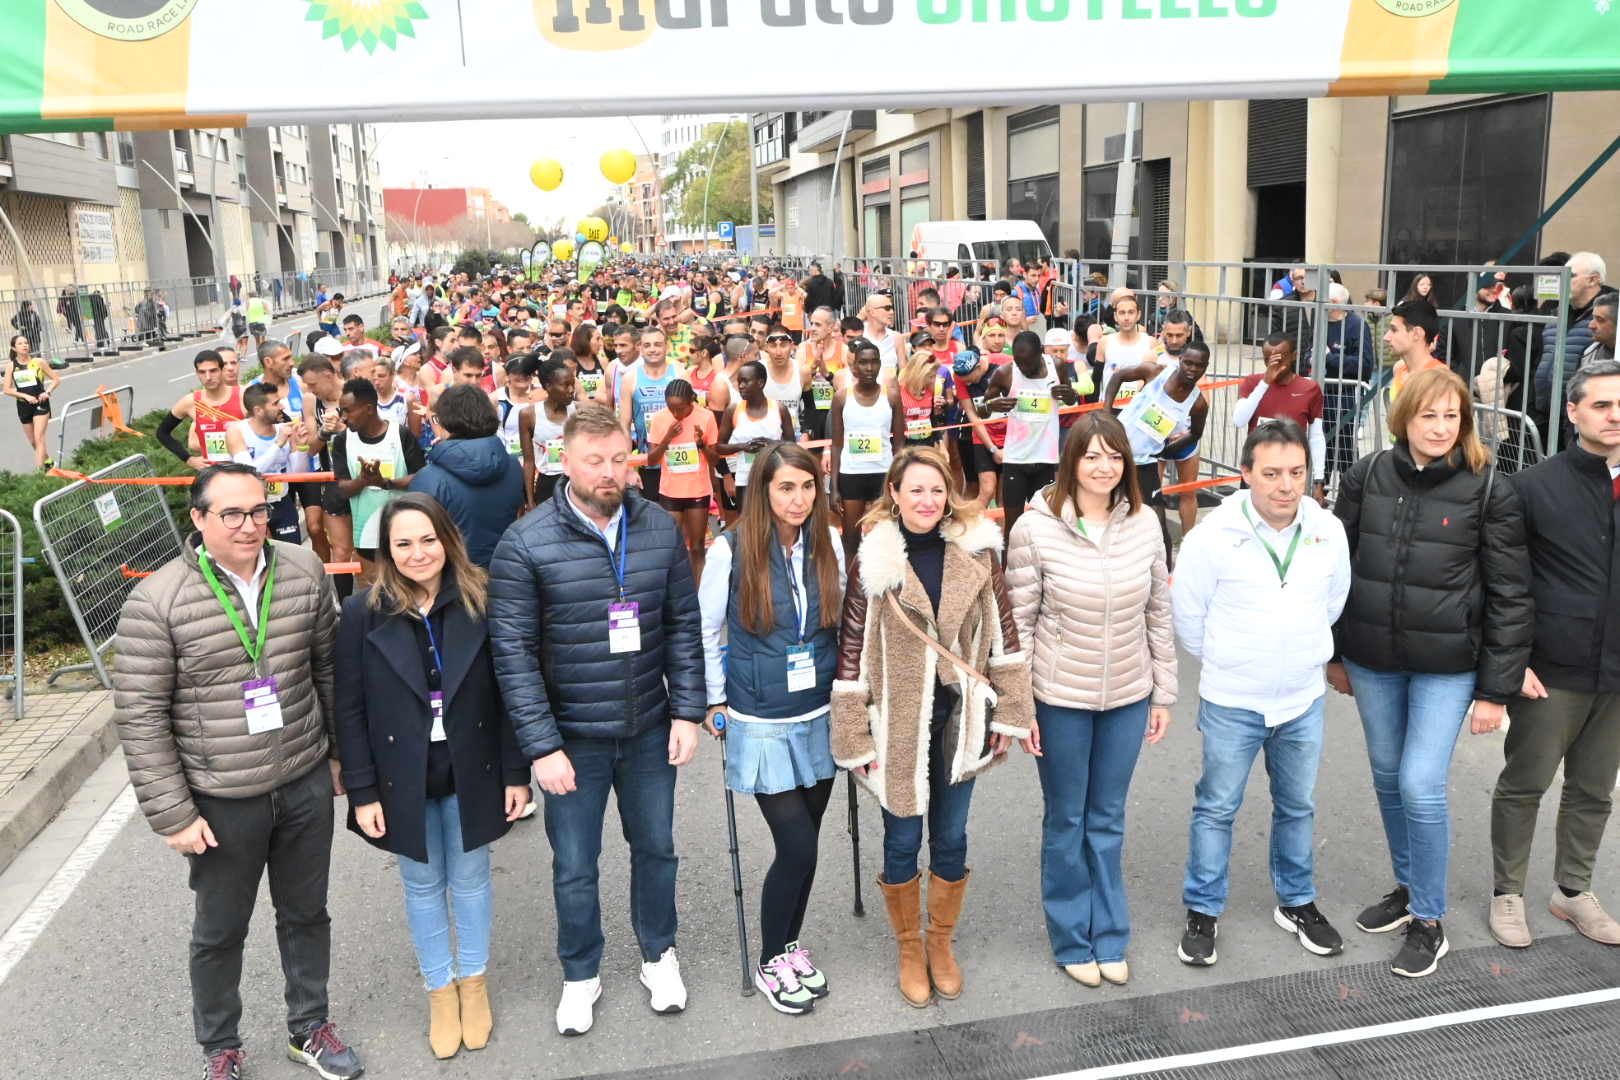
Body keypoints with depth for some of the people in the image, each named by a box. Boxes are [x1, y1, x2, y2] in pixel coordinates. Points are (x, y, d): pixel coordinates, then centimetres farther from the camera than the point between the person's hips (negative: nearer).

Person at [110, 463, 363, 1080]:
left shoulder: (304, 571, -5)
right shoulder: (156, 602, -15)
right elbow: (139, 716, -11)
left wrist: (337, 751, 11)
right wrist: (172, 814, -11)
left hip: (306, 783, 3)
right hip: (221, 799, -3)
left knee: (306, 913, 19)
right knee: (220, 931, 15)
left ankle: (309, 1029, 40)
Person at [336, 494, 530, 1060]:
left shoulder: (480, 601, -10)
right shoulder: (363, 612, -11)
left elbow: (505, 692, -5)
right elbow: (350, 709, -6)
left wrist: (516, 772, -4)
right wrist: (362, 792, -7)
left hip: (471, 775, 0)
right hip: (403, 780, 0)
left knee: (471, 878, 16)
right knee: (422, 885, 16)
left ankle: (474, 981, 38)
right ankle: (440, 988, 36)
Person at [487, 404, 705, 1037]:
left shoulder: (660, 529, -4)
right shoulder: (526, 544, -14)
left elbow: (683, 625, 2)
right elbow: (513, 652, -14)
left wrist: (687, 711, -2)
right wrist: (542, 745, -16)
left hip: (650, 729, 3)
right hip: (573, 737, -2)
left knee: (655, 847, 19)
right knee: (574, 866, 12)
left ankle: (659, 955, 43)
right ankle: (581, 976, 37)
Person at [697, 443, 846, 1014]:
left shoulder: (828, 543, -1)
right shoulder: (732, 549, -12)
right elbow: (704, 631, -2)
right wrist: (715, 701, 0)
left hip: (819, 716, 4)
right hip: (762, 724, -4)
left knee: (803, 843, 11)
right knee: (798, 848, -6)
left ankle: (791, 945, 34)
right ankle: (771, 962, 18)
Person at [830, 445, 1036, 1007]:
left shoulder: (976, 551, -4)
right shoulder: (873, 560, -11)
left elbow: (1002, 633, 3)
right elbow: (852, 652, -9)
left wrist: (1010, 714, 3)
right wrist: (855, 739, -8)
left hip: (959, 718, 2)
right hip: (898, 722, -2)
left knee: (951, 838, 16)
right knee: (903, 841, 12)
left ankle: (942, 944, 38)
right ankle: (910, 950, 35)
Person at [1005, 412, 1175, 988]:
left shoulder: (1143, 524, -3)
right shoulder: (1036, 528, -13)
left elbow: (1158, 613, 5)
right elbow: (1020, 622, -9)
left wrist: (1163, 694, 7)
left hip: (1128, 697, 3)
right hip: (1061, 699, -3)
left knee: (1108, 820, 17)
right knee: (1066, 822, 13)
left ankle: (1110, 937, 33)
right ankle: (1073, 939, 31)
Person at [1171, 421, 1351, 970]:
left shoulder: (1328, 531, -7)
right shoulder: (1214, 535, -18)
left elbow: (1333, 603, 11)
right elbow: (1188, 613, -5)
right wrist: (1225, 663, 6)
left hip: (1303, 699, 4)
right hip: (1232, 702, -3)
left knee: (1298, 807, 19)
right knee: (1216, 808, 9)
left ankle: (1297, 903, 38)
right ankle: (1203, 912, 24)